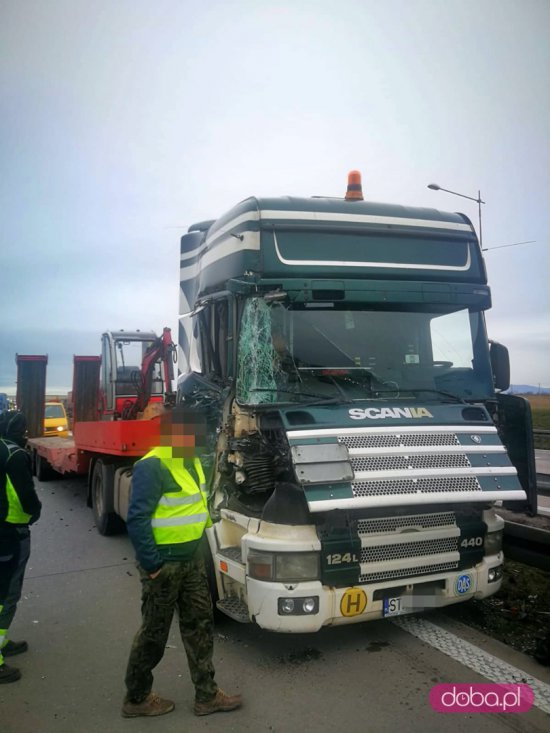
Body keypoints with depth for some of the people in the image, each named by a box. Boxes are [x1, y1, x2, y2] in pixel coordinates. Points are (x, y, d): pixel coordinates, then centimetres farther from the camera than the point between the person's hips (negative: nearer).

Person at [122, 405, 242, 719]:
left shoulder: (192, 462, 7)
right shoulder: (152, 467, -22)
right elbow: (137, 519, -23)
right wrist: (151, 564, -21)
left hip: (192, 559, 9)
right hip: (164, 563, -9)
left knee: (200, 624, 15)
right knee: (154, 633, 8)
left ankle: (207, 695, 29)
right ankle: (137, 698, 28)